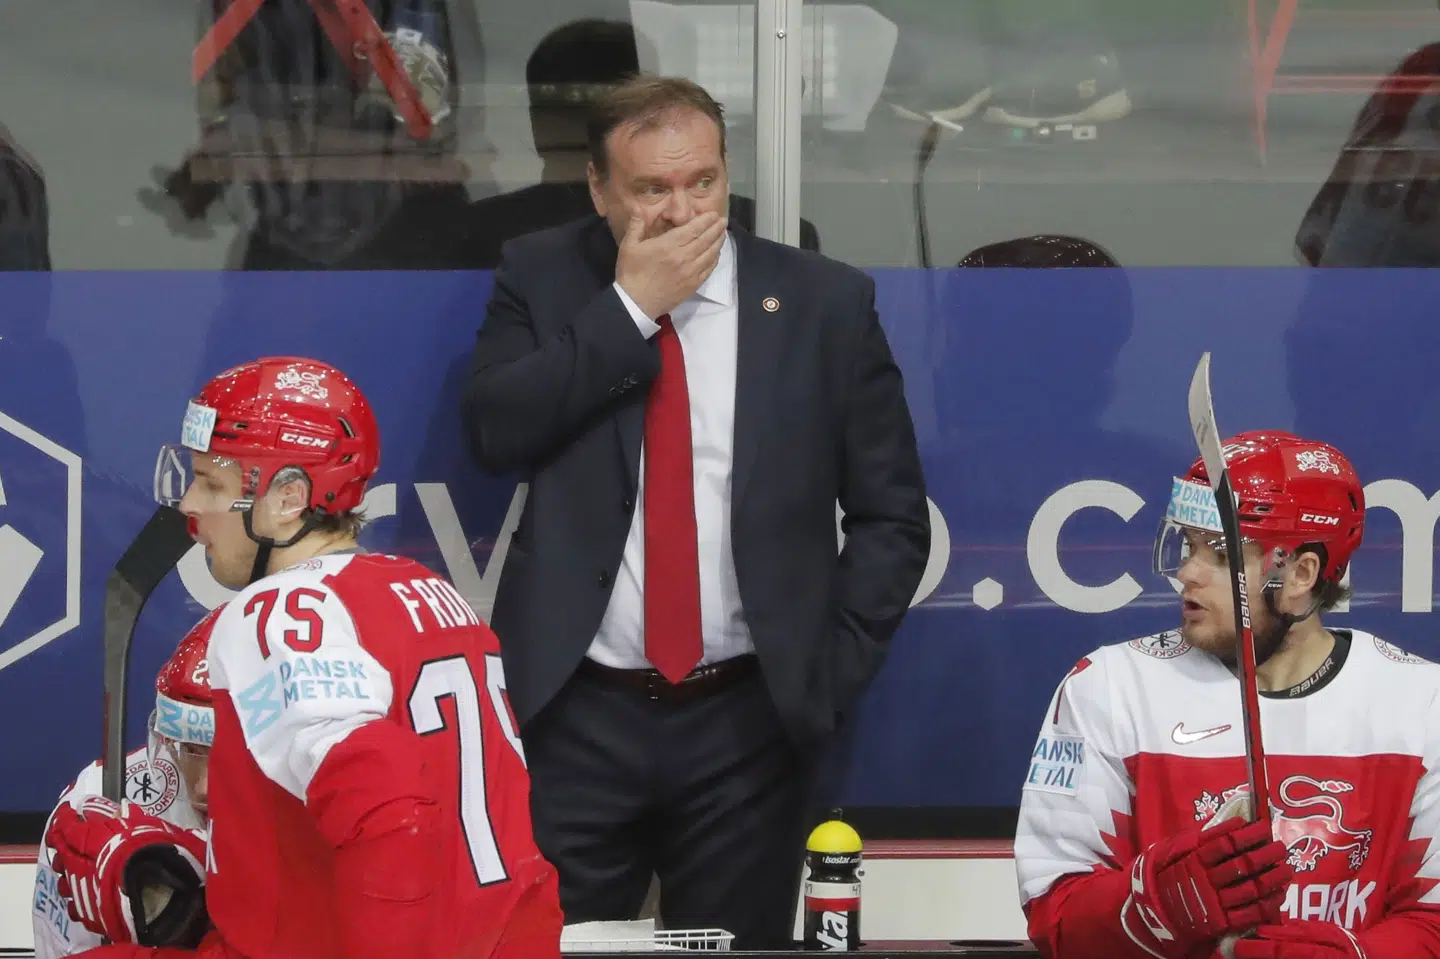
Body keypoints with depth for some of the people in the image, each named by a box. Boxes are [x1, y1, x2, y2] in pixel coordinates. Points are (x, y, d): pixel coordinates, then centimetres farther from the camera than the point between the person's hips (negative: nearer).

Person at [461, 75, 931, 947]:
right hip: (575, 718, 0)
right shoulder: (541, 280, 4)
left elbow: (893, 516, 5)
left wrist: (829, 673, -3)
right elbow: (494, 432, -12)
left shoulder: (824, 303, 2)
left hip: (748, 723, 0)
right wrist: (630, 307, -13)